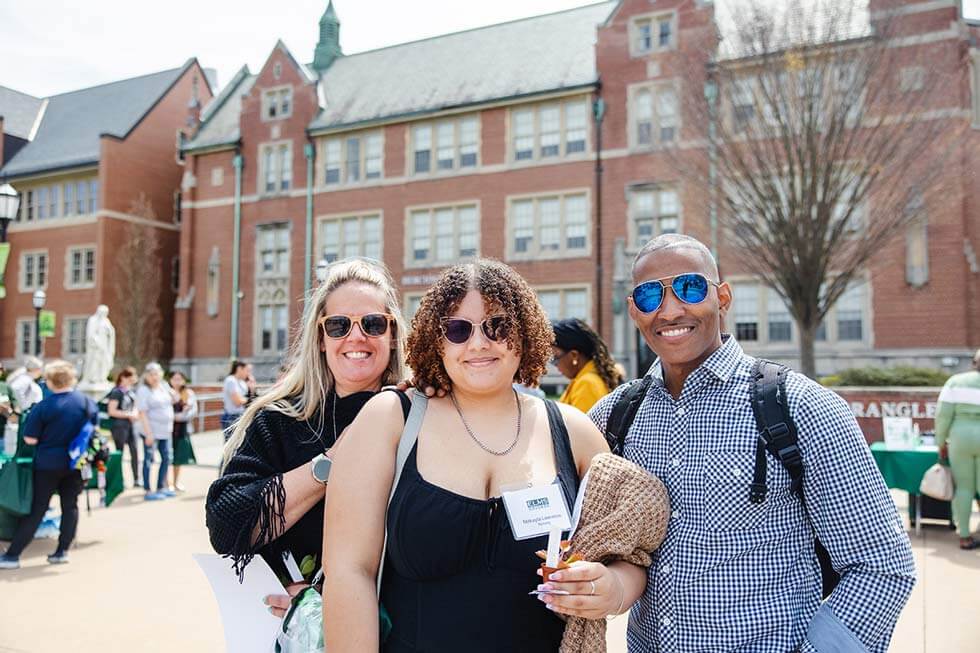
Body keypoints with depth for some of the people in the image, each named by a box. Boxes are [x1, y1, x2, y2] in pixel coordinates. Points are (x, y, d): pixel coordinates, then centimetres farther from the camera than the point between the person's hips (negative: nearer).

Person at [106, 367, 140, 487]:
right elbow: (111, 411, -17)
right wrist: (129, 415, -16)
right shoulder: (116, 392, -11)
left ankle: (136, 480, 8)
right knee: (119, 452, 1)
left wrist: (135, 414, 0)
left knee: (135, 451, 3)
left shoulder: (131, 391, 11)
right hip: (119, 425, -7)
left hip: (130, 425, 7)